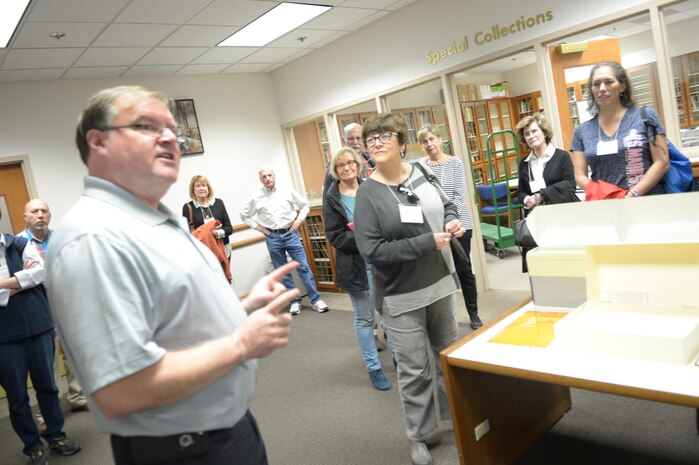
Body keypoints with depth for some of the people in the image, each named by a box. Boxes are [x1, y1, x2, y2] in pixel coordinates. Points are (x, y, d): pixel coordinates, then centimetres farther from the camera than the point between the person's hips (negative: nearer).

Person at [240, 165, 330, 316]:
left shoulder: (287, 192, 0)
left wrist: (299, 220, -1)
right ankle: (295, 301, 18)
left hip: (290, 234, -1)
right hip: (272, 238, 1)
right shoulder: (256, 198, 0)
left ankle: (316, 299, 6)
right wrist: (257, 227, 3)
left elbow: (305, 205, 12)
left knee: (304, 267, -2)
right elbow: (244, 215, 12)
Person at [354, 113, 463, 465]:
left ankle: (455, 415, 43)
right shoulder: (367, 193, -15)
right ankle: (418, 436, 28)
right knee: (415, 370, 6)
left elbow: (446, 205, 19)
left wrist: (452, 221, -5)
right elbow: (372, 250, -23)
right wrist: (428, 242, -24)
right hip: (401, 296, -5)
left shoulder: (421, 174, 1)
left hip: (440, 283, 6)